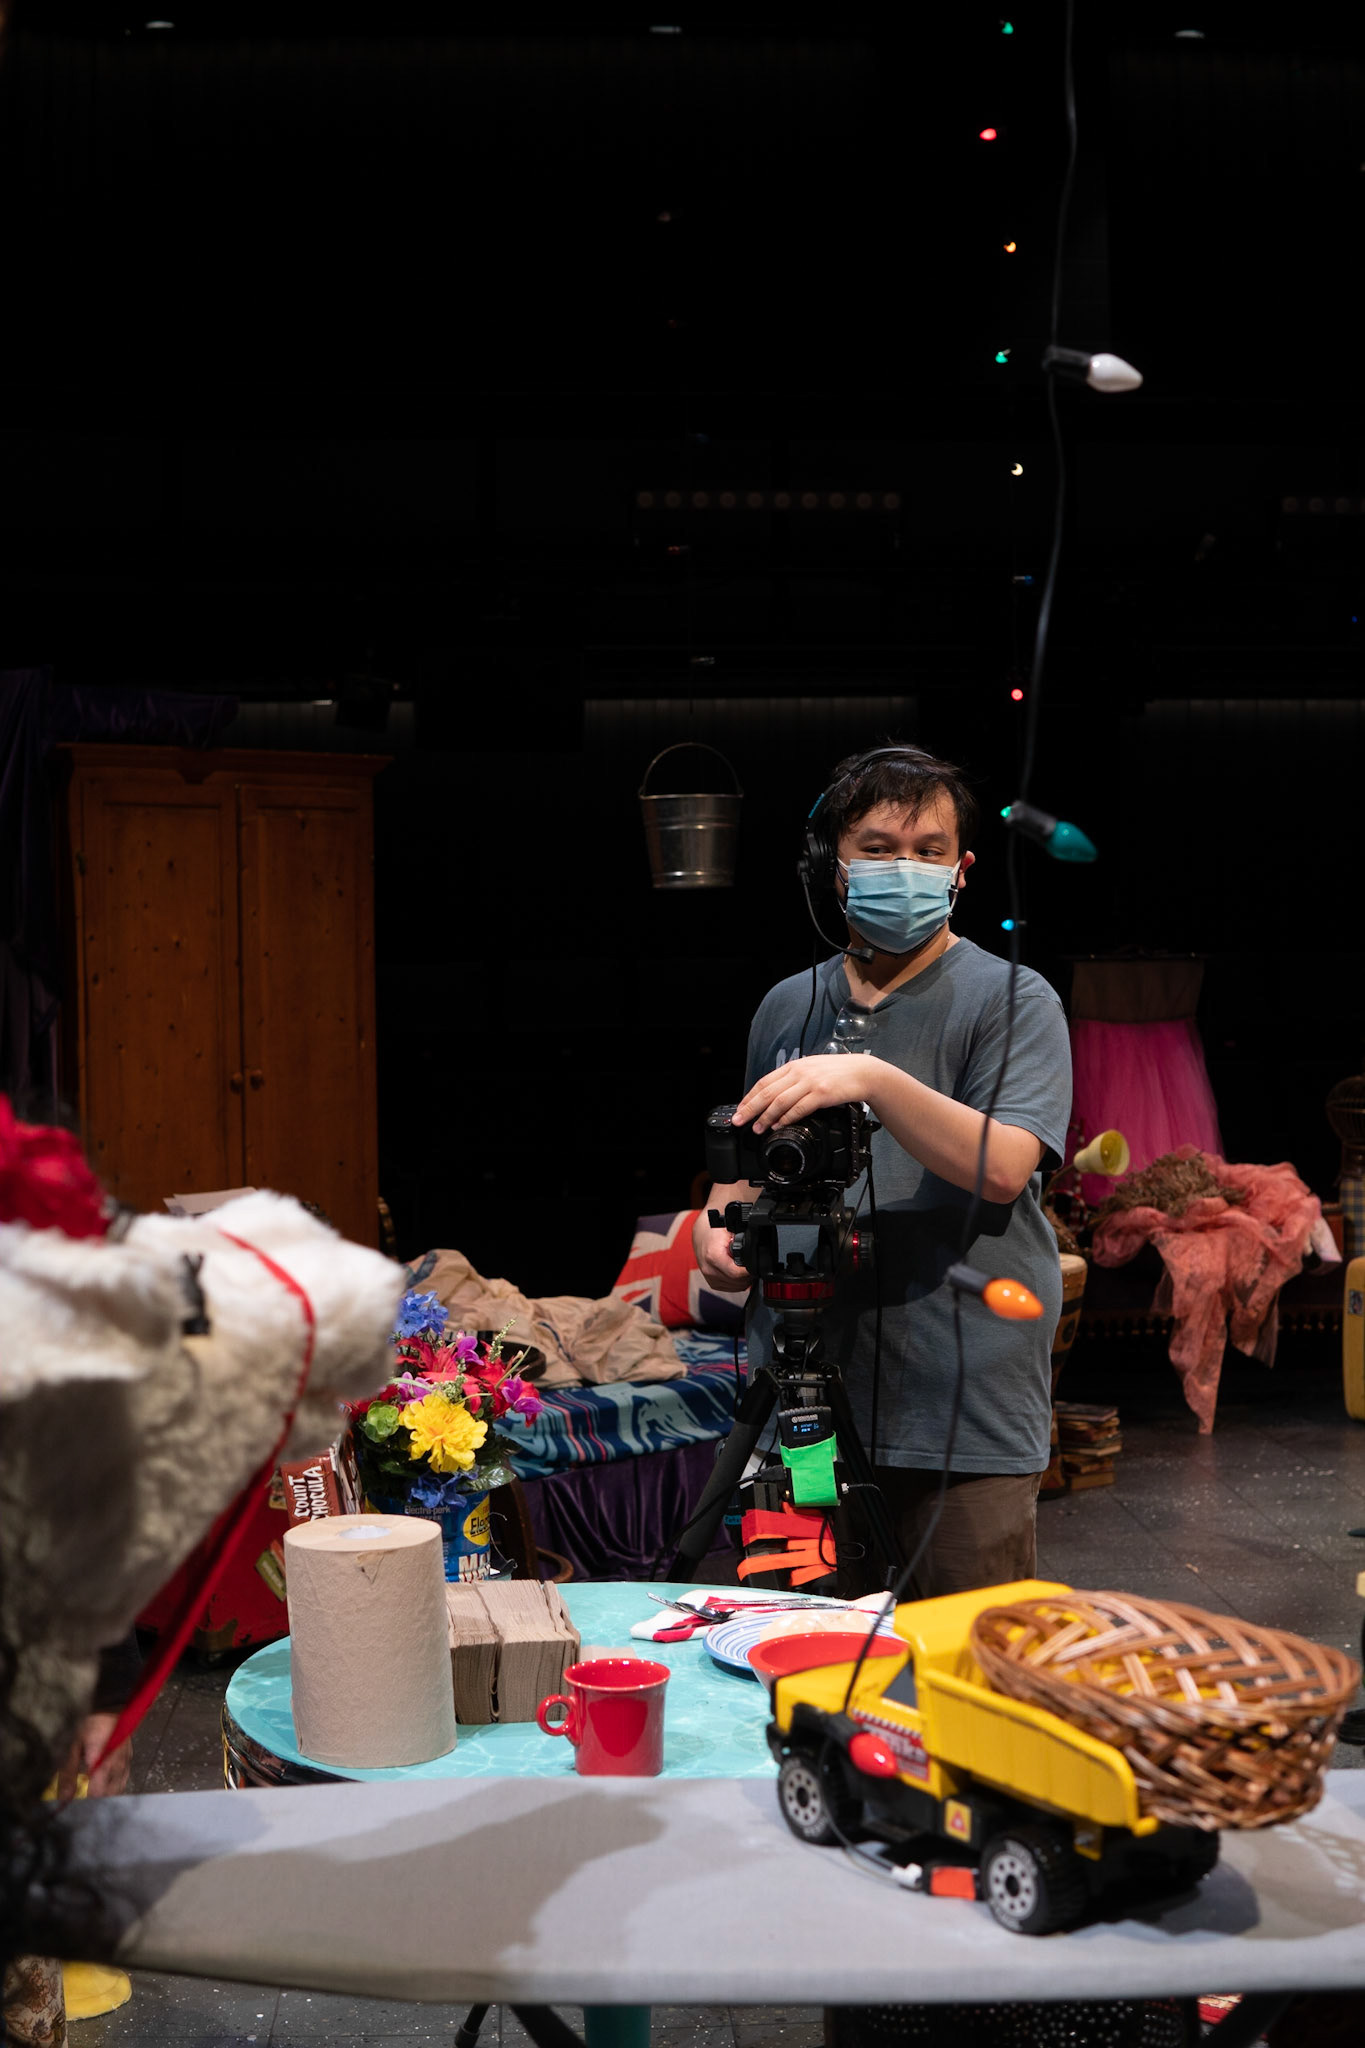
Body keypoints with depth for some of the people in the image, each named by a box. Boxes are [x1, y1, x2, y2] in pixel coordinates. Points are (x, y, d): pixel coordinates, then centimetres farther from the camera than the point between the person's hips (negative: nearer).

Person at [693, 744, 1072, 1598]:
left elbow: (1003, 1167, -17)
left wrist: (872, 1079, -28)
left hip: (966, 1416, -4)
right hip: (807, 1402, 5)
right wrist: (720, 1221, 3)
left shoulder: (1012, 1000, -3)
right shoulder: (789, 1006, 13)